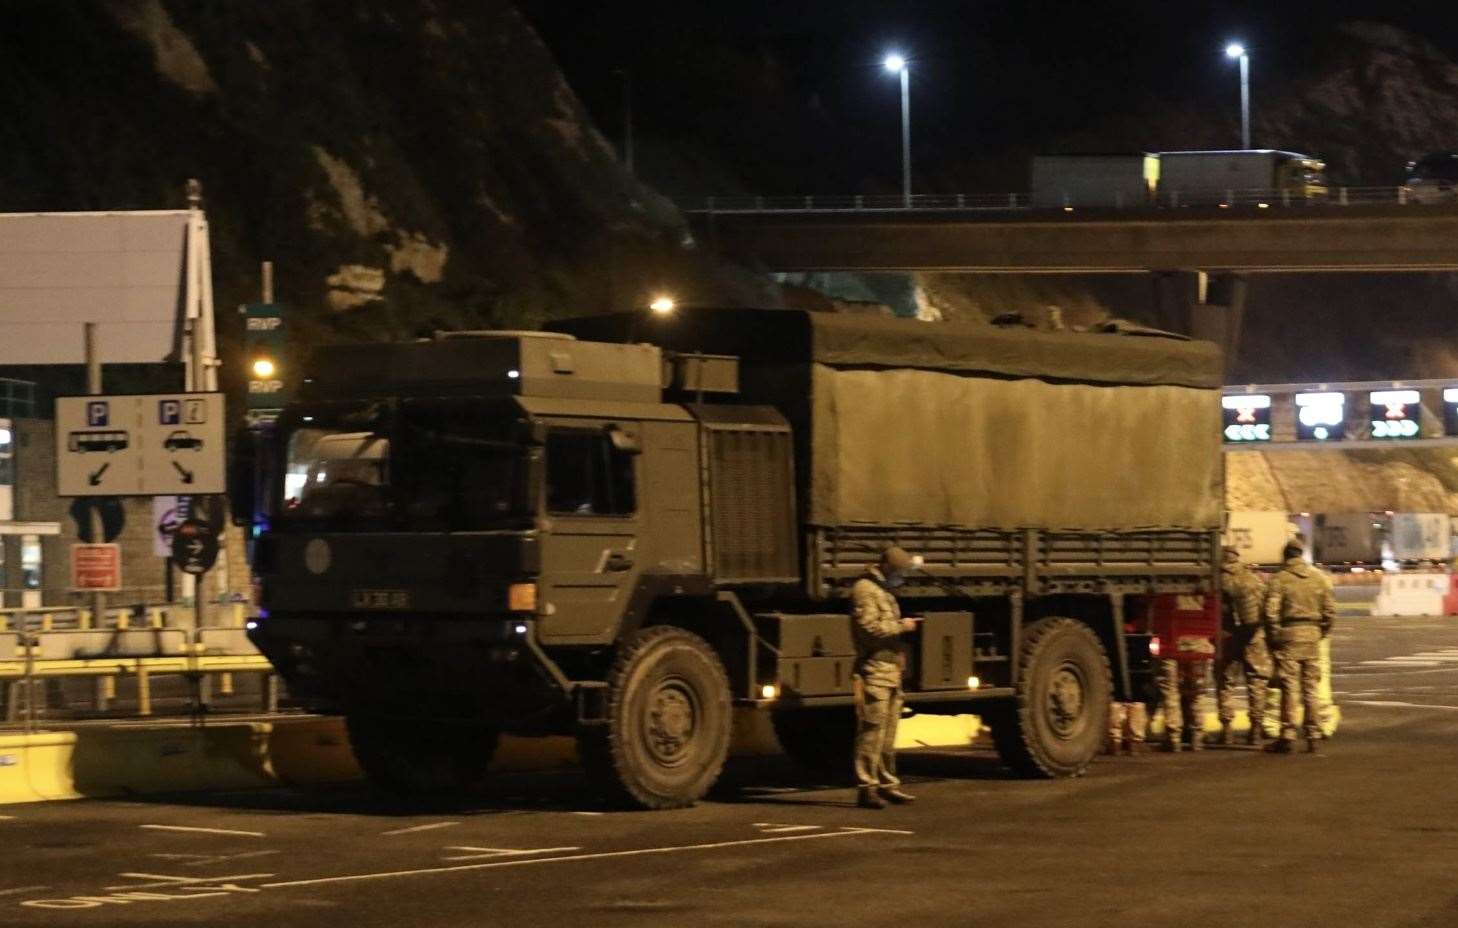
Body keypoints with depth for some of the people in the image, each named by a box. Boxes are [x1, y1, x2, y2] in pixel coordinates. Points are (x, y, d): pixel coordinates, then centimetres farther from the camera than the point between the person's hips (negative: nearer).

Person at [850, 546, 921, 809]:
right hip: (875, 669, -10)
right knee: (872, 730, -11)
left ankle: (887, 784, 17)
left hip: (892, 669, 10)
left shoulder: (884, 591, 23)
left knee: (889, 732, 12)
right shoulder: (865, 590, -9)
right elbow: (869, 627, -19)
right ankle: (867, 787, -11)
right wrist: (901, 626, -10)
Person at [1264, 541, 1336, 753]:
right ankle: (1313, 736, 10)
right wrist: (1322, 632, 15)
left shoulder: (1279, 579, -6)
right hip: (1312, 634, 3)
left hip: (1288, 634, -3)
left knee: (1288, 688, 0)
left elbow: (1271, 611, -12)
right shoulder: (1319, 577, 6)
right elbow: (1330, 610, 5)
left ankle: (1287, 737, -2)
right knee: (1311, 687, 9)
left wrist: (1273, 637, -2)